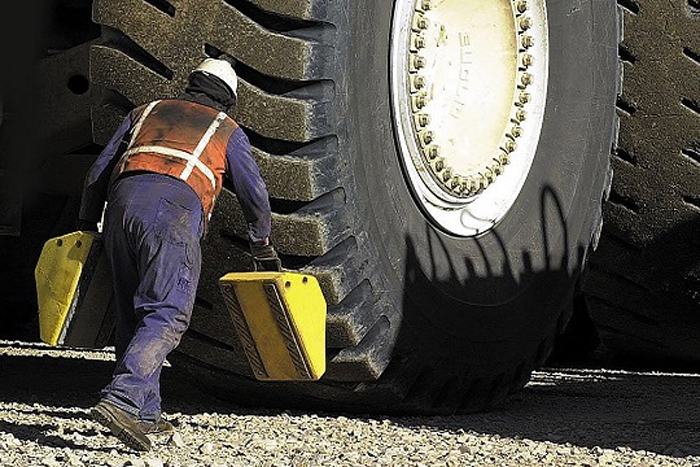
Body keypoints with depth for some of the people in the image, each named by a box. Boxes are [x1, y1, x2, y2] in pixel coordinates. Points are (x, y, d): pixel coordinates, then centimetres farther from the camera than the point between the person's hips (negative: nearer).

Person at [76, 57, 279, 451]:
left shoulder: (146, 113, 33)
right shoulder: (227, 130, 25)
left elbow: (98, 173, 28)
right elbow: (255, 194, 25)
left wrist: (87, 225, 36)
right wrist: (263, 247, 38)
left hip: (123, 202, 4)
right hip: (174, 211, -4)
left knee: (132, 315, 13)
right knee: (167, 315, -11)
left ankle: (145, 414, 12)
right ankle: (121, 400, -30)